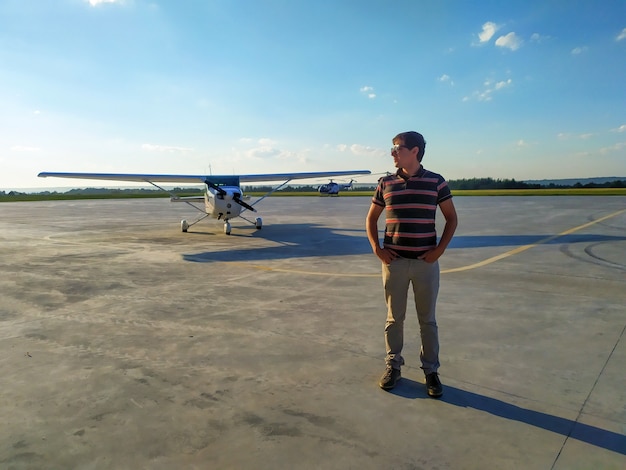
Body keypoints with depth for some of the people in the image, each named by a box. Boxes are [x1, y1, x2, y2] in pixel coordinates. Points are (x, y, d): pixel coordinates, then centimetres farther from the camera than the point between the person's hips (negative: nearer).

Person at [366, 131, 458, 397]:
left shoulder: (436, 182, -2)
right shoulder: (385, 183, 4)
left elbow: (451, 218, 4)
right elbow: (371, 218, 12)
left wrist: (439, 249, -7)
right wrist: (376, 248, -1)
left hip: (426, 262, -1)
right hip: (394, 262, 2)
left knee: (427, 319, 9)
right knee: (394, 318, 11)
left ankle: (431, 371, 23)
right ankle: (393, 366, 26)